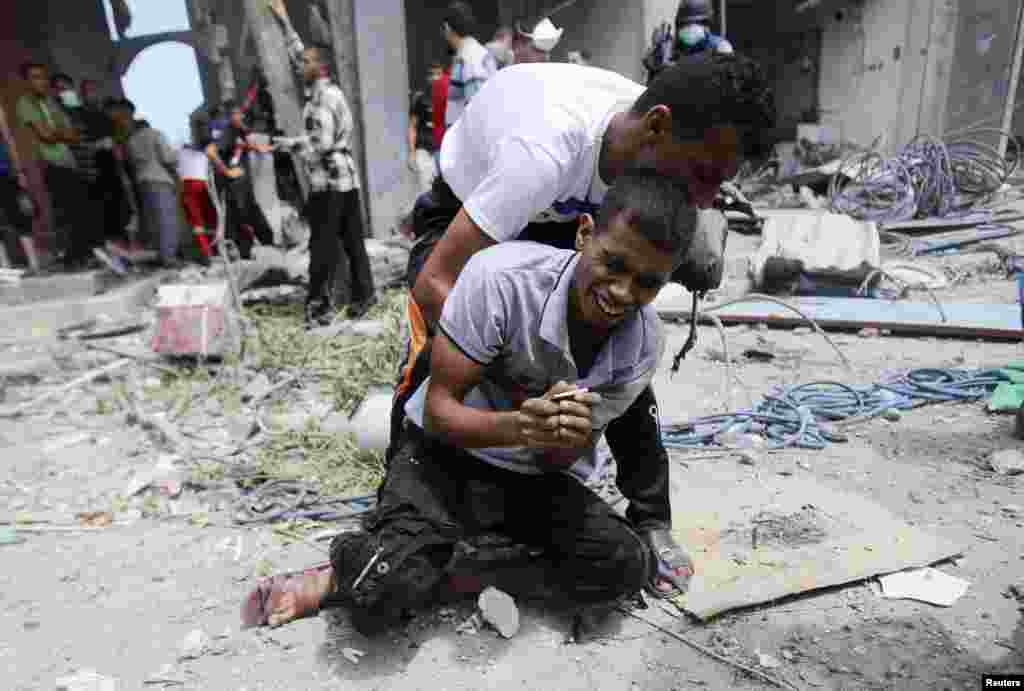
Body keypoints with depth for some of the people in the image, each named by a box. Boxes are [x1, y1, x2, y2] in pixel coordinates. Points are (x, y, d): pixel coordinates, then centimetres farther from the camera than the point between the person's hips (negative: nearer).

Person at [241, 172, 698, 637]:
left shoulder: (646, 344, -14)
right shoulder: (500, 277, -27)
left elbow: (557, 463, -7)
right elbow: (438, 409, -20)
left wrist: (566, 441, -32)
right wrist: (516, 426, -40)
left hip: (531, 477, 5)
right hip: (445, 453, -4)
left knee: (629, 565, -16)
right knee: (380, 593, -26)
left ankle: (457, 581, -6)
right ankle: (343, 577, 10)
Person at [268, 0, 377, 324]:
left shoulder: (322, 97, -11)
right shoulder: (326, 89, 17)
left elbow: (321, 143, -18)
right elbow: (298, 54, 30)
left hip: (329, 180, -9)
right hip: (346, 178, 9)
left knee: (323, 245, -7)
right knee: (352, 240, 10)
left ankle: (319, 305, -4)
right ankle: (362, 295, 15)